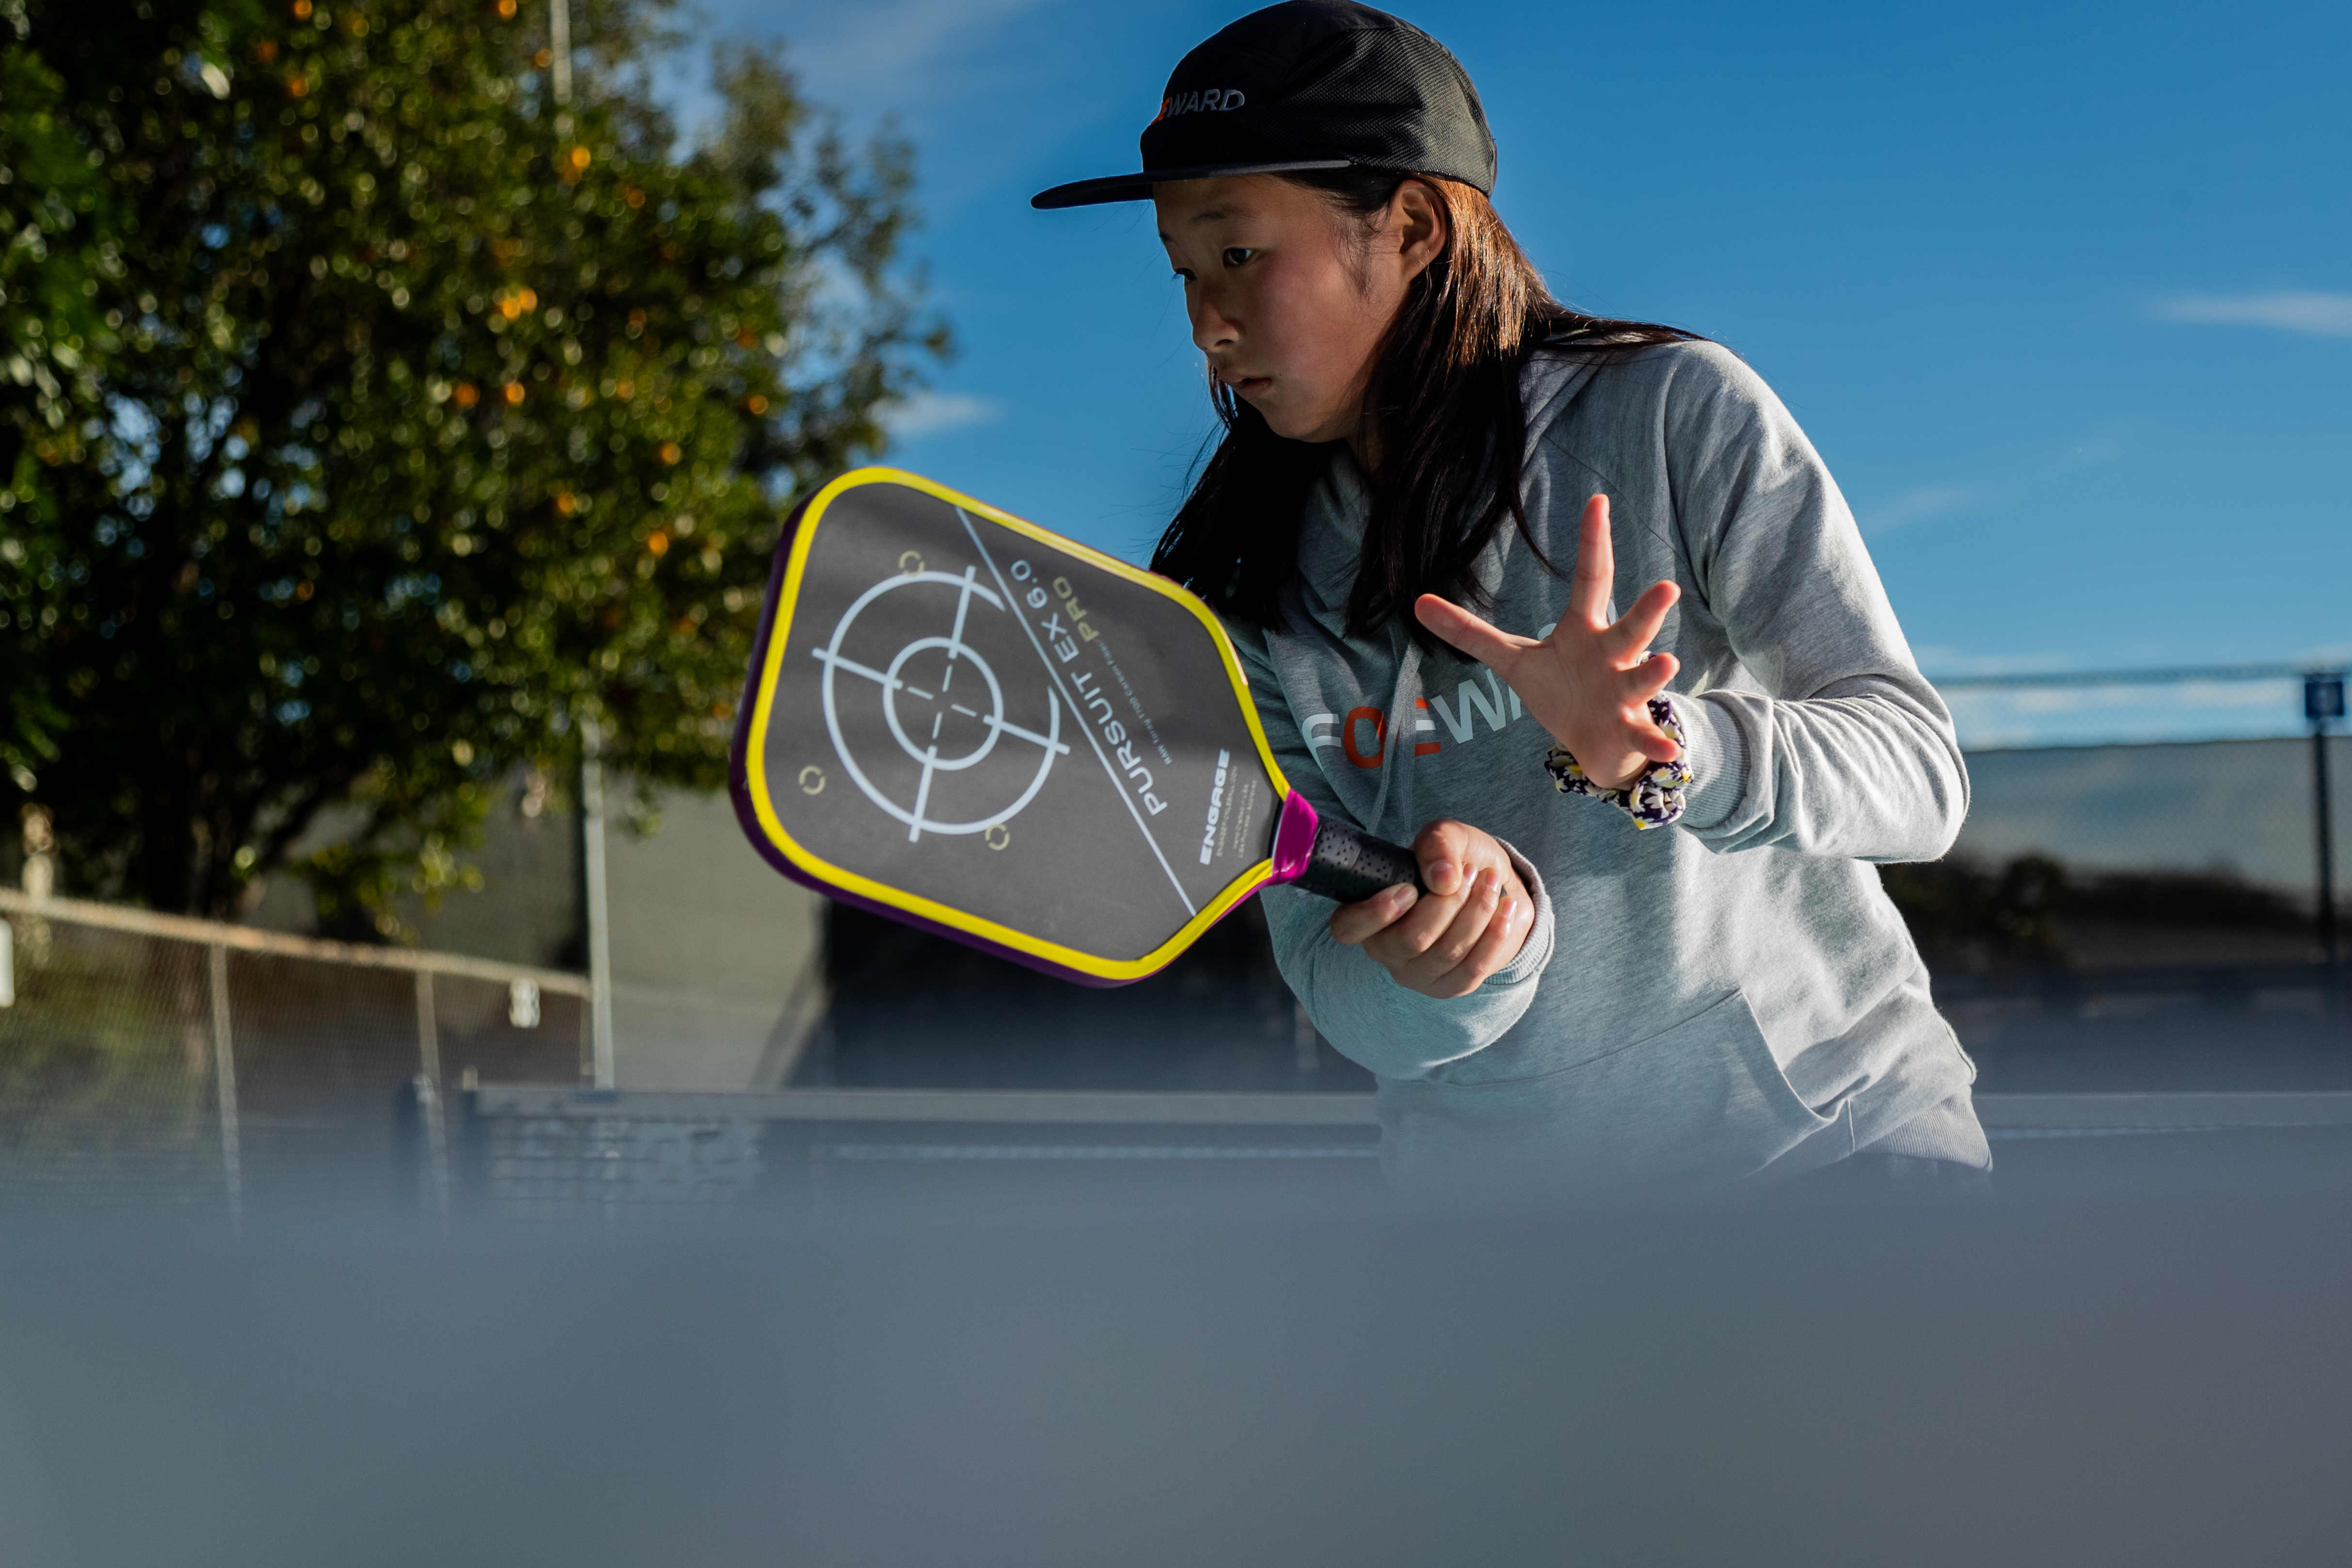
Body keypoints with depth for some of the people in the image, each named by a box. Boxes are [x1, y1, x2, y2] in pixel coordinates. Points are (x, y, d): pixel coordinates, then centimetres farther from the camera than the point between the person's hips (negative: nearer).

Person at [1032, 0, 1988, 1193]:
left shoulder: (1676, 413, -8)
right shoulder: (1253, 597, -1)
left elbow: (1917, 766, -13)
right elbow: (1333, 979, -4)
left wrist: (1661, 743, -30)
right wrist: (1434, 971, -26)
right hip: (1493, 1180, 4)